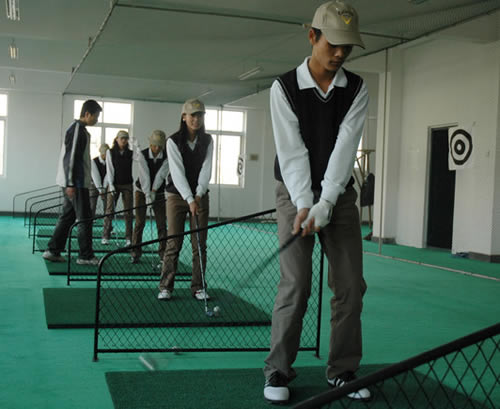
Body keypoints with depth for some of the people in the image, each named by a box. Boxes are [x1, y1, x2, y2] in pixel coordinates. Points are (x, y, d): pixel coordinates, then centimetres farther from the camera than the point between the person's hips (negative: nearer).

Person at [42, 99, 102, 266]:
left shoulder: (80, 129, 18)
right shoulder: (77, 129, -13)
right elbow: (70, 157, -19)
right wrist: (71, 183, -21)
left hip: (74, 183, 10)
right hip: (76, 183, -10)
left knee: (67, 217, 12)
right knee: (85, 219, -4)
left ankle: (53, 251, 15)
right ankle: (85, 256, 2)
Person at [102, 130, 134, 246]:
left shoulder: (130, 153, 6)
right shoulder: (110, 152, 3)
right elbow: (109, 169, -2)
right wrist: (111, 185, -9)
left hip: (127, 184, 1)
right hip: (114, 184, -1)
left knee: (128, 211, -1)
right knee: (109, 210, -5)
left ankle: (128, 238, 1)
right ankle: (105, 236, -1)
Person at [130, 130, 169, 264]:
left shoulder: (166, 157, -11)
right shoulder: (143, 155, -14)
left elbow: (161, 175, -20)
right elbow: (144, 175, -23)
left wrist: (153, 191, -32)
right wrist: (147, 194, -31)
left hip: (158, 192, 1)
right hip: (142, 190, -1)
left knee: (162, 223, -2)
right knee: (139, 222, -4)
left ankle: (163, 252, 5)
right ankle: (136, 252, 2)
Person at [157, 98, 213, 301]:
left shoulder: (207, 141, 2)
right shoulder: (173, 141, -8)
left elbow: (206, 169, -6)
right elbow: (177, 172, -17)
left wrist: (198, 195, -20)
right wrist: (189, 199, -27)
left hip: (200, 195, 3)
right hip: (177, 195, -3)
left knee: (200, 244, 1)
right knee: (173, 243, -4)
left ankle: (198, 287, 8)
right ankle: (166, 287, 5)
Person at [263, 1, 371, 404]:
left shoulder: (356, 89, -2)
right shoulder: (285, 88, -8)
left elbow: (345, 146, -14)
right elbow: (292, 151, -15)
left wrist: (324, 204, -24)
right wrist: (303, 204, -25)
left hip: (339, 194, 3)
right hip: (295, 193, -3)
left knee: (350, 283, 1)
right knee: (296, 283, -11)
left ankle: (343, 370, 15)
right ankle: (278, 371, 3)